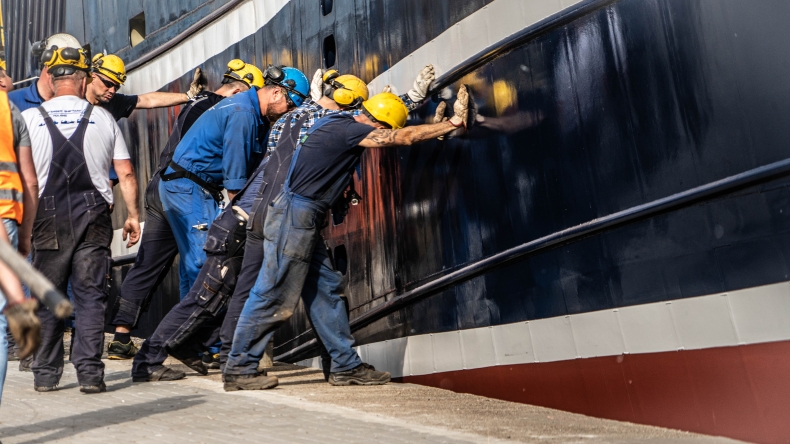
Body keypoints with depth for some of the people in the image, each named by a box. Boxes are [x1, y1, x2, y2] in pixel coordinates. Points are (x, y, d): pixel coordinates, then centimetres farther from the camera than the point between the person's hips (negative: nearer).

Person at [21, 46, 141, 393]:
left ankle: (45, 374, 16)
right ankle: (90, 372, 1)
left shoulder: (28, 118, 3)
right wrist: (133, 215, 12)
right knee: (90, 295, 3)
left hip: (48, 219, 0)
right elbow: (126, 174, 4)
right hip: (93, 217, 0)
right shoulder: (103, 117, 4)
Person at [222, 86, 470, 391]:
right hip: (295, 215, -10)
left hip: (304, 219, 10)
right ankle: (239, 369, 7)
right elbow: (407, 137, -15)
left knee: (326, 289, 10)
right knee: (275, 298, -4)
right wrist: (455, 122, -8)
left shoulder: (340, 125, 11)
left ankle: (347, 366, 16)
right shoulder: (347, 130, -15)